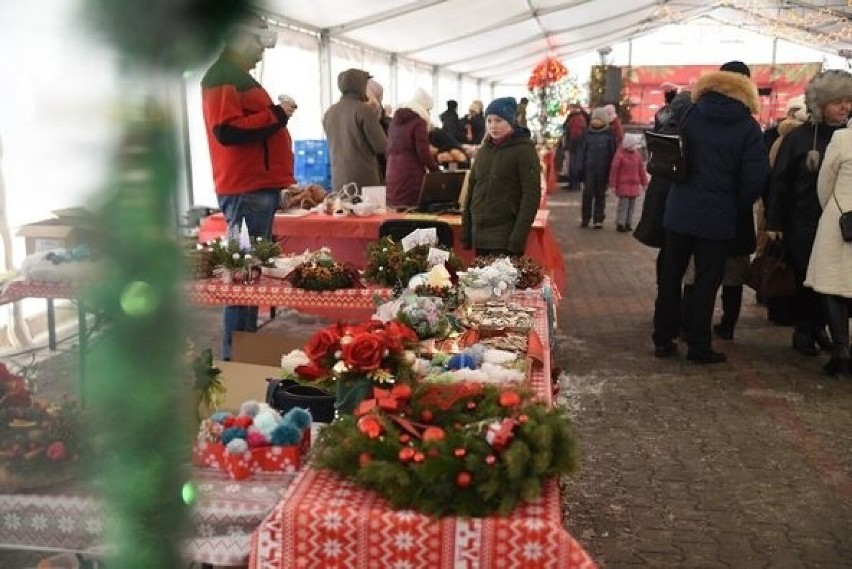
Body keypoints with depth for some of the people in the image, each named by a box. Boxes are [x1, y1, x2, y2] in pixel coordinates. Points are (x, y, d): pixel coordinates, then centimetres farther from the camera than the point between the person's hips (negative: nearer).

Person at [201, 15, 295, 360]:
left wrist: (277, 114, 13)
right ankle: (236, 353, -4)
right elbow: (227, 130, -21)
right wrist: (276, 115, -15)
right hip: (246, 189, -11)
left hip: (258, 187, 11)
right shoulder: (222, 76, -9)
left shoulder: (239, 77, 23)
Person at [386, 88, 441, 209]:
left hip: (393, 173, 7)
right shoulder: (419, 122, -8)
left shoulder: (395, 119, 14)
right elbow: (423, 152, -11)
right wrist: (435, 169, 0)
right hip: (411, 173, -7)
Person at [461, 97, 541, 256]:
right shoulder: (483, 150, 12)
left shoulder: (524, 150, -6)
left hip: (506, 237, -6)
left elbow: (531, 196, -12)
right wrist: (465, 232, 9)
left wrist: (518, 239, -18)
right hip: (479, 236, 6)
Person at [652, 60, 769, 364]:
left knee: (671, 277, 11)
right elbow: (755, 178, -9)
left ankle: (663, 339, 17)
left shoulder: (690, 114, 2)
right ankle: (699, 345, 10)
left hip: (680, 211, 3)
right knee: (706, 281, 5)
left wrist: (686, 187, 12)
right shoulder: (748, 127, -6)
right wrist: (737, 206, 6)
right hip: (718, 217, -3)